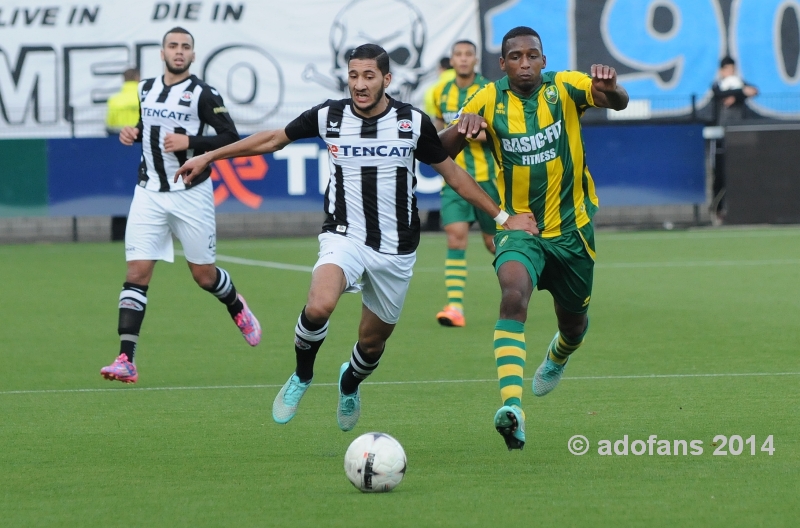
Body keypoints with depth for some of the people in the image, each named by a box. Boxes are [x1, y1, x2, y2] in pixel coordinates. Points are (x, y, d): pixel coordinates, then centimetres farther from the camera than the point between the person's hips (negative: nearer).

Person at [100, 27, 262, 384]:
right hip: (149, 193, 3)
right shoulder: (145, 89, 8)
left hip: (191, 193, -3)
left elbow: (230, 138, -11)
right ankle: (126, 361, -14)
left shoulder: (202, 94, -8)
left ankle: (237, 307, 43)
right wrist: (132, 133, 4)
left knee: (204, 275, 8)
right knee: (136, 274, -9)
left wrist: (190, 142, -22)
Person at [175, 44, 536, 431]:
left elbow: (453, 174, 7)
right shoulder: (328, 116, -4)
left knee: (372, 342, 10)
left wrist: (502, 217, 6)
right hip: (344, 237, -1)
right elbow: (274, 139, 11)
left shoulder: (414, 122, -5)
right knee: (319, 306, -31)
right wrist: (207, 158, 14)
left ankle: (350, 384, 47)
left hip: (396, 249, 1)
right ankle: (301, 377, -2)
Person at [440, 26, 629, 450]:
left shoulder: (564, 88, -10)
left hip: (571, 227, 1)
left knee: (573, 322, 18)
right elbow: (441, 152, -10)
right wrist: (461, 128, -32)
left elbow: (618, 102, -26)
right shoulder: (489, 101, -7)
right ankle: (512, 408, -41)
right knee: (513, 295, -31)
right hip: (518, 225, -1)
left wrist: (610, 89, -51)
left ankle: (559, 354, 59)